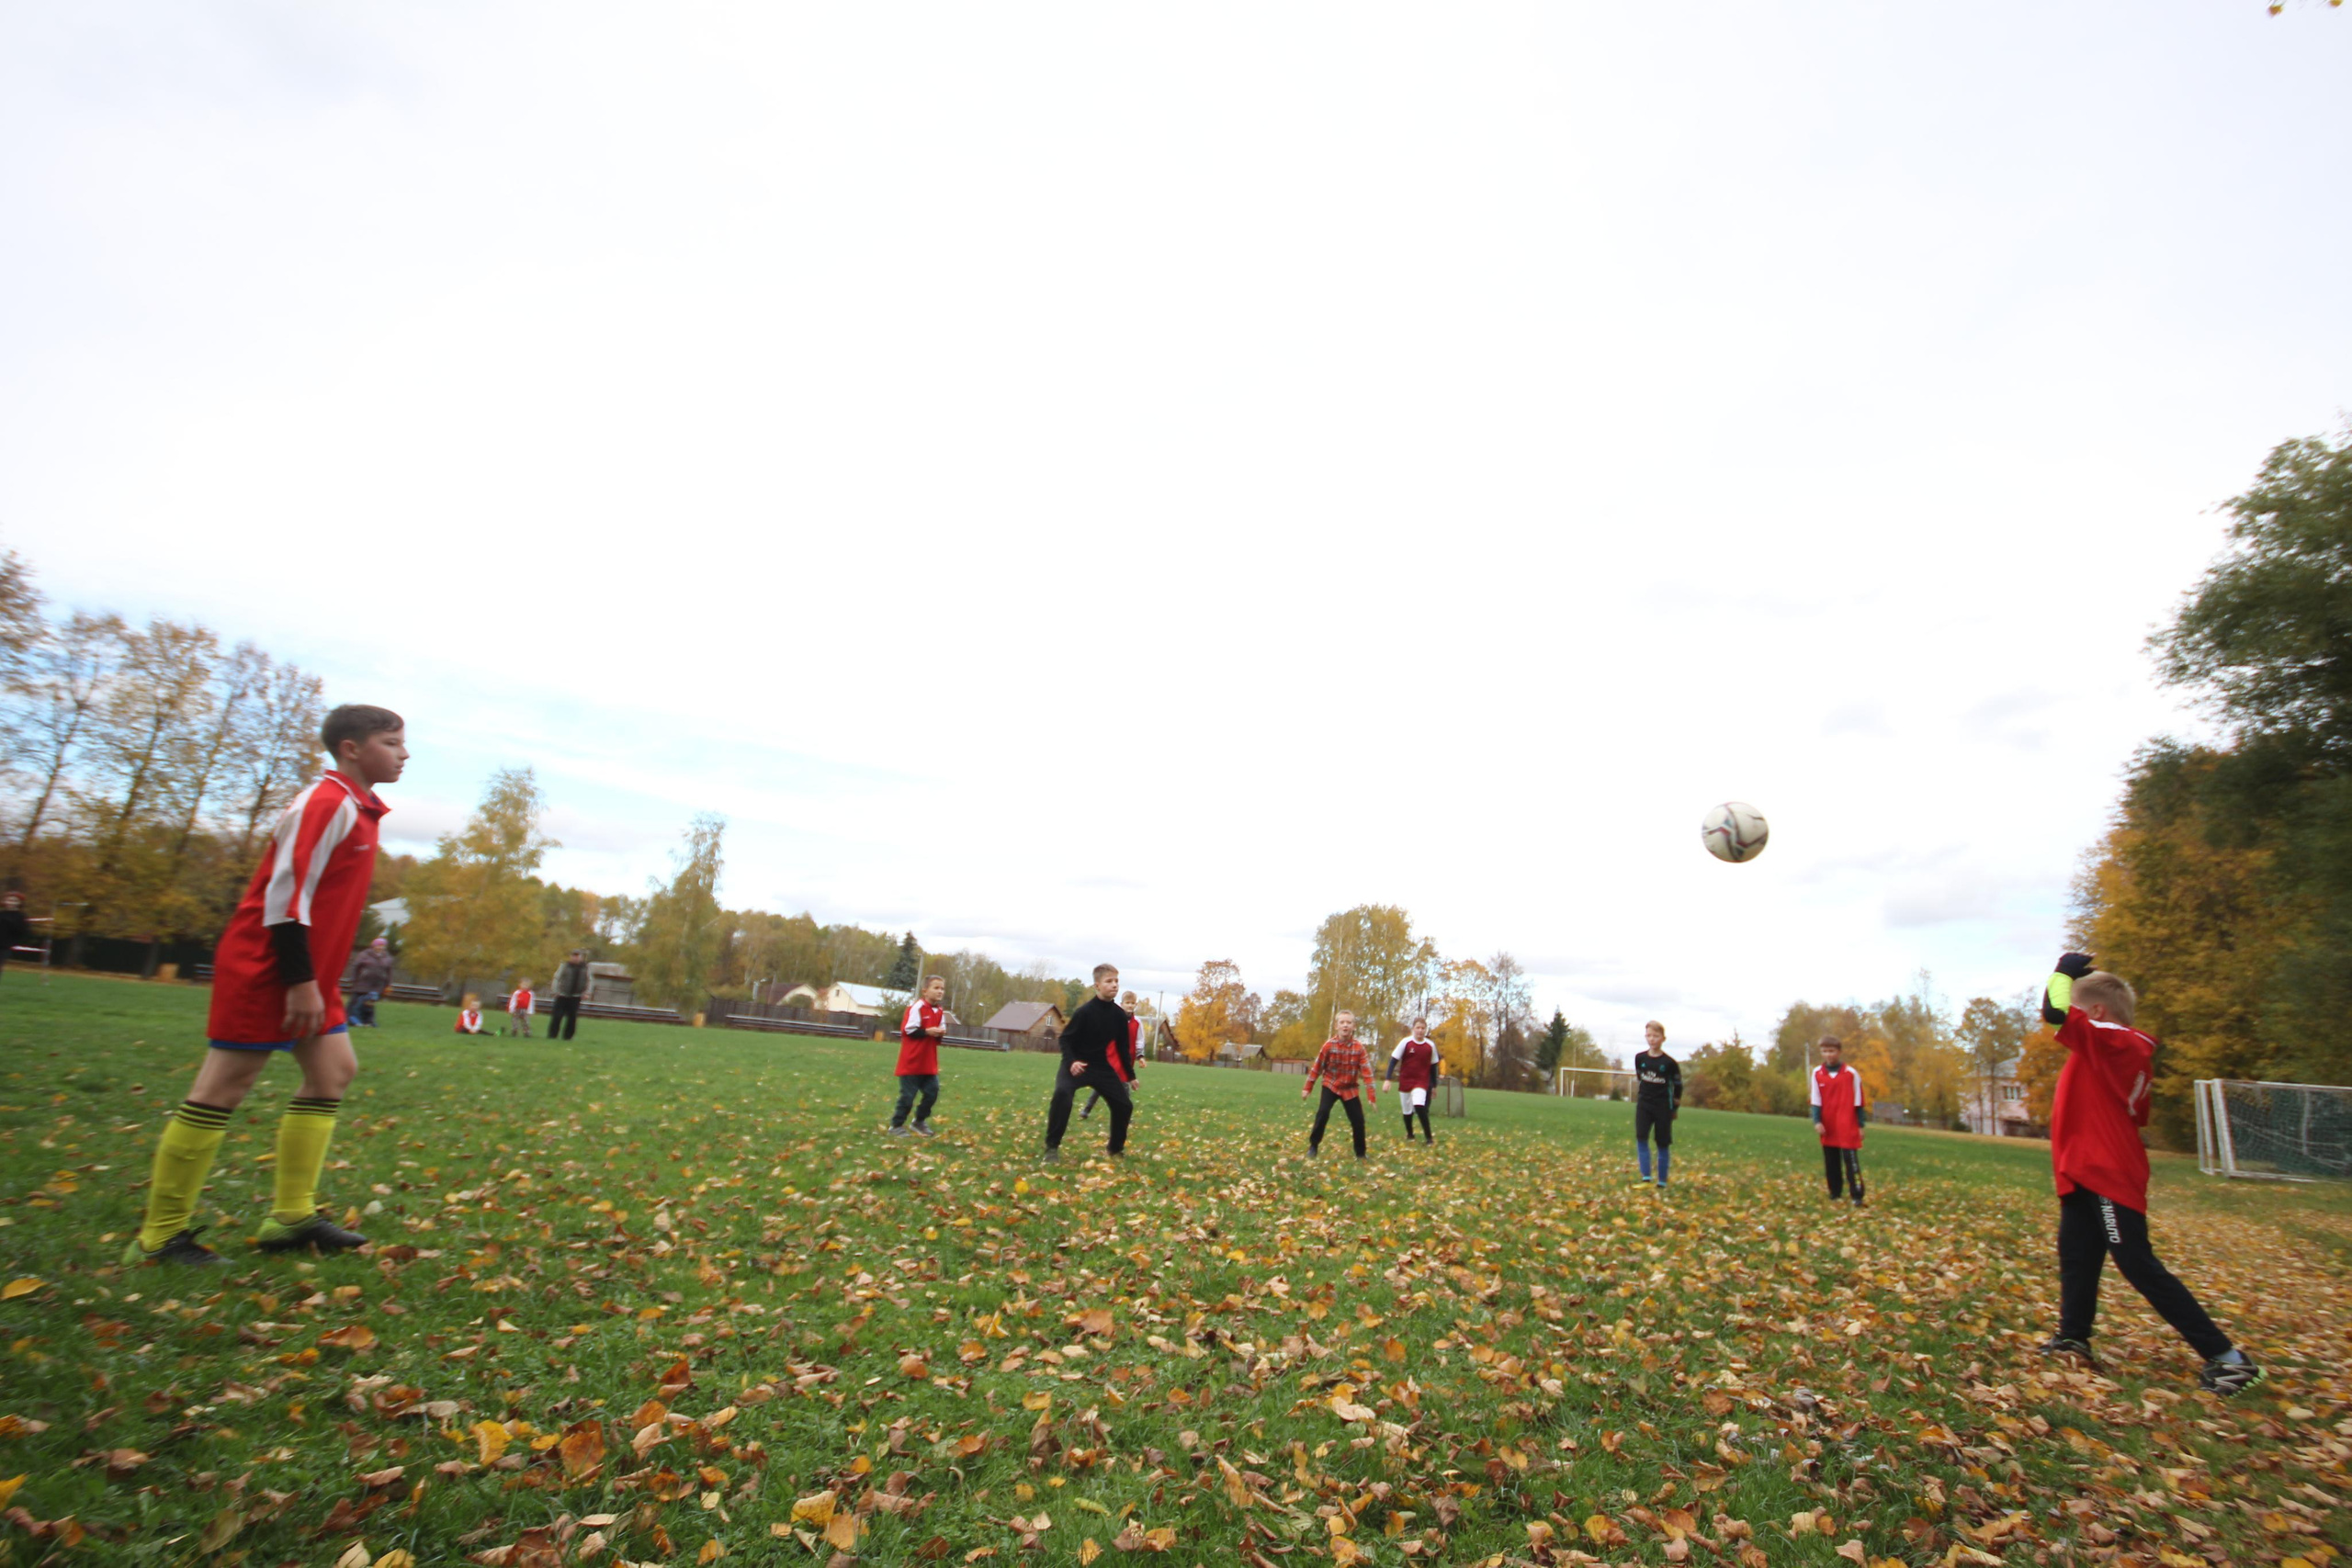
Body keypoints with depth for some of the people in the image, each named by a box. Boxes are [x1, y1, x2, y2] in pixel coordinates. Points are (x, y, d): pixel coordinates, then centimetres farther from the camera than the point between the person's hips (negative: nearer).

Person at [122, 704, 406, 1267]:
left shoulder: (356, 809, 13)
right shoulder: (328, 803, -17)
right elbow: (286, 892, -22)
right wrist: (301, 981, -23)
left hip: (308, 974, 10)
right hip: (265, 970, -10)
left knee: (333, 1072, 8)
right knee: (223, 1088, -2)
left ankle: (292, 1216, 14)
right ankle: (160, 1236, 10)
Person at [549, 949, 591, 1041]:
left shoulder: (586, 967, 5)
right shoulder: (564, 965, -2)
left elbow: (589, 981, 13)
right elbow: (557, 978, 1)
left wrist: (586, 993, 7)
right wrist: (556, 991, -5)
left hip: (576, 996, 2)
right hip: (562, 995, -2)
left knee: (572, 1017, 1)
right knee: (557, 1016, -4)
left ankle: (567, 1036, 12)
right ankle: (552, 1035, 7)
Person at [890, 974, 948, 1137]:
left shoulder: (940, 1011, 8)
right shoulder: (917, 1007, -15)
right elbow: (907, 1030, -19)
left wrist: (941, 1033, -6)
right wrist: (927, 1032, -19)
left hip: (929, 1063, 7)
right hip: (911, 1062, -7)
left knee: (932, 1093, 9)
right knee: (907, 1096, -1)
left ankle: (920, 1121, 28)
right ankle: (896, 1125, 15)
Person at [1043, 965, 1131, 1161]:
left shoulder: (1119, 1015, -5)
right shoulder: (1085, 1011, -20)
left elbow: (1123, 1046, 7)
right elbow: (1065, 1038, -14)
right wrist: (1071, 1062, -30)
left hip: (1101, 1067, 5)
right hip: (1076, 1064, -5)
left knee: (1124, 1104, 3)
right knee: (1062, 1094, -33)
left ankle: (1115, 1147, 28)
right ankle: (1052, 1147, -19)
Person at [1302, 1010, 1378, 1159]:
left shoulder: (1359, 1047, -13)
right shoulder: (1329, 1045, -15)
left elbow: (1366, 1071, -13)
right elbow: (1317, 1067, -6)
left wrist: (1371, 1095, -16)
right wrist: (1307, 1088, -2)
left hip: (1350, 1088, 1)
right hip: (1331, 1086, -1)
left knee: (1358, 1120, -1)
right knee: (1323, 1113, -19)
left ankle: (1360, 1153, 18)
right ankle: (1313, 1146, -3)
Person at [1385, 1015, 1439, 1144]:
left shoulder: (1431, 1045, -2)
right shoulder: (1406, 1042, -8)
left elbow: (1433, 1066, 9)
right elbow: (1394, 1060, -5)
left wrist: (1434, 1085, 13)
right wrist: (1387, 1079, -11)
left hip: (1422, 1082, -1)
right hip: (1405, 1081, 1)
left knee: (1419, 1106, -22)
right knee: (1407, 1110, 10)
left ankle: (1429, 1136, -9)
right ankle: (1409, 1134, 35)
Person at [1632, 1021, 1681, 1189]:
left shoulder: (1669, 1063, -11)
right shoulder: (1640, 1058, -2)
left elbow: (1678, 1085, 0)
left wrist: (1675, 1107, 3)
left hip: (1663, 1106, -2)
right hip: (1644, 1104, 2)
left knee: (1663, 1144, 5)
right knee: (1641, 1137, -14)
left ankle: (1662, 1183, 15)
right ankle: (1646, 1179, -10)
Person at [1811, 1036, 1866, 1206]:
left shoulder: (1851, 1074, -3)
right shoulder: (1817, 1074, 2)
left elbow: (1858, 1102, 2)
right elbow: (1816, 1101, 3)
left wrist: (1861, 1125, 2)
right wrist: (1817, 1121, -7)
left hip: (1848, 1128, -3)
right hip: (1828, 1128, 3)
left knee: (1851, 1161, -8)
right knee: (1831, 1163, 10)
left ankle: (1857, 1196, -3)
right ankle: (1835, 1193, 20)